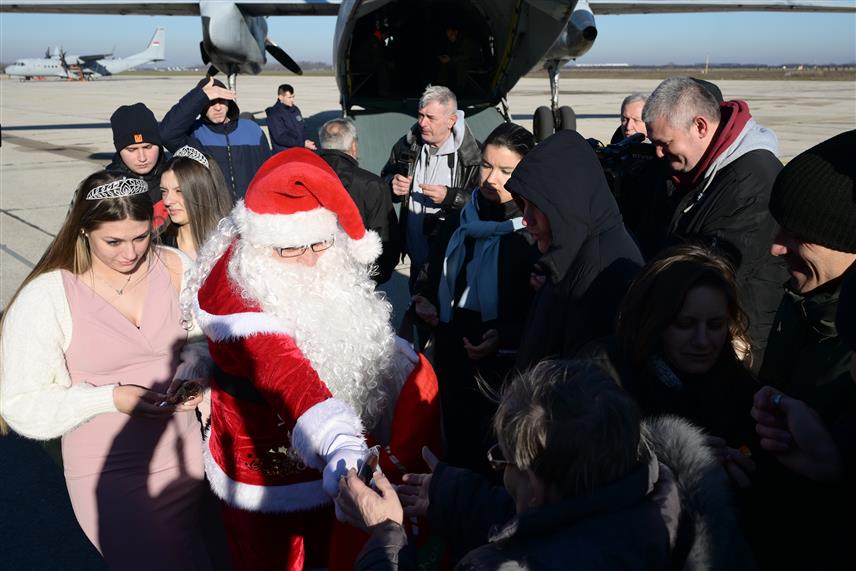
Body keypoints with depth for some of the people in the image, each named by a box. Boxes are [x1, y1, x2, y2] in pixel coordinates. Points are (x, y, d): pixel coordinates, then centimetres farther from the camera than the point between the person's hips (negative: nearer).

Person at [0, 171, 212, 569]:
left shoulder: (174, 267, -8)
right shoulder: (45, 296, -17)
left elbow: (202, 337, 8)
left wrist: (193, 368, -15)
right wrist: (112, 399, -26)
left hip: (183, 453, 4)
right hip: (108, 474, -4)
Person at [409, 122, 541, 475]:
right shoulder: (457, 224, 8)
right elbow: (436, 283, 20)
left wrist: (504, 337, -24)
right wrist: (424, 303, 0)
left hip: (504, 369, -5)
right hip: (453, 363, 6)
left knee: (494, 467, 8)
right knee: (457, 454, 19)